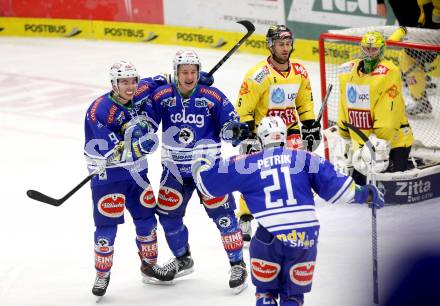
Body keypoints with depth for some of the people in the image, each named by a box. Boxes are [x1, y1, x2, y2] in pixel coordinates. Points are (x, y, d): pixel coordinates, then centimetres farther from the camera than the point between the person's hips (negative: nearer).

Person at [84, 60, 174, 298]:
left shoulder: (138, 96, -5)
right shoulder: (99, 110, -23)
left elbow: (158, 82, 15)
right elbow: (110, 153, -27)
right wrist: (137, 146, -39)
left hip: (136, 171, 6)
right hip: (107, 175, -6)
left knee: (146, 218, 13)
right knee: (106, 226, -3)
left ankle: (149, 265, 32)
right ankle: (102, 275, 13)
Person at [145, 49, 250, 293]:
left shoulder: (213, 97, -11)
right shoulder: (161, 96, -6)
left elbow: (230, 124, -7)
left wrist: (237, 130, -27)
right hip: (175, 168, 3)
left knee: (222, 214, -11)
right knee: (168, 215, 8)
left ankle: (238, 265, 1)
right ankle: (183, 260, 32)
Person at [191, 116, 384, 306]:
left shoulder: (248, 163, 10)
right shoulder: (304, 158, 11)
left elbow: (208, 181, 16)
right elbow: (333, 185, 6)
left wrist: (201, 163, 37)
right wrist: (363, 194, 19)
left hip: (270, 236, -1)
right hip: (306, 237, 1)